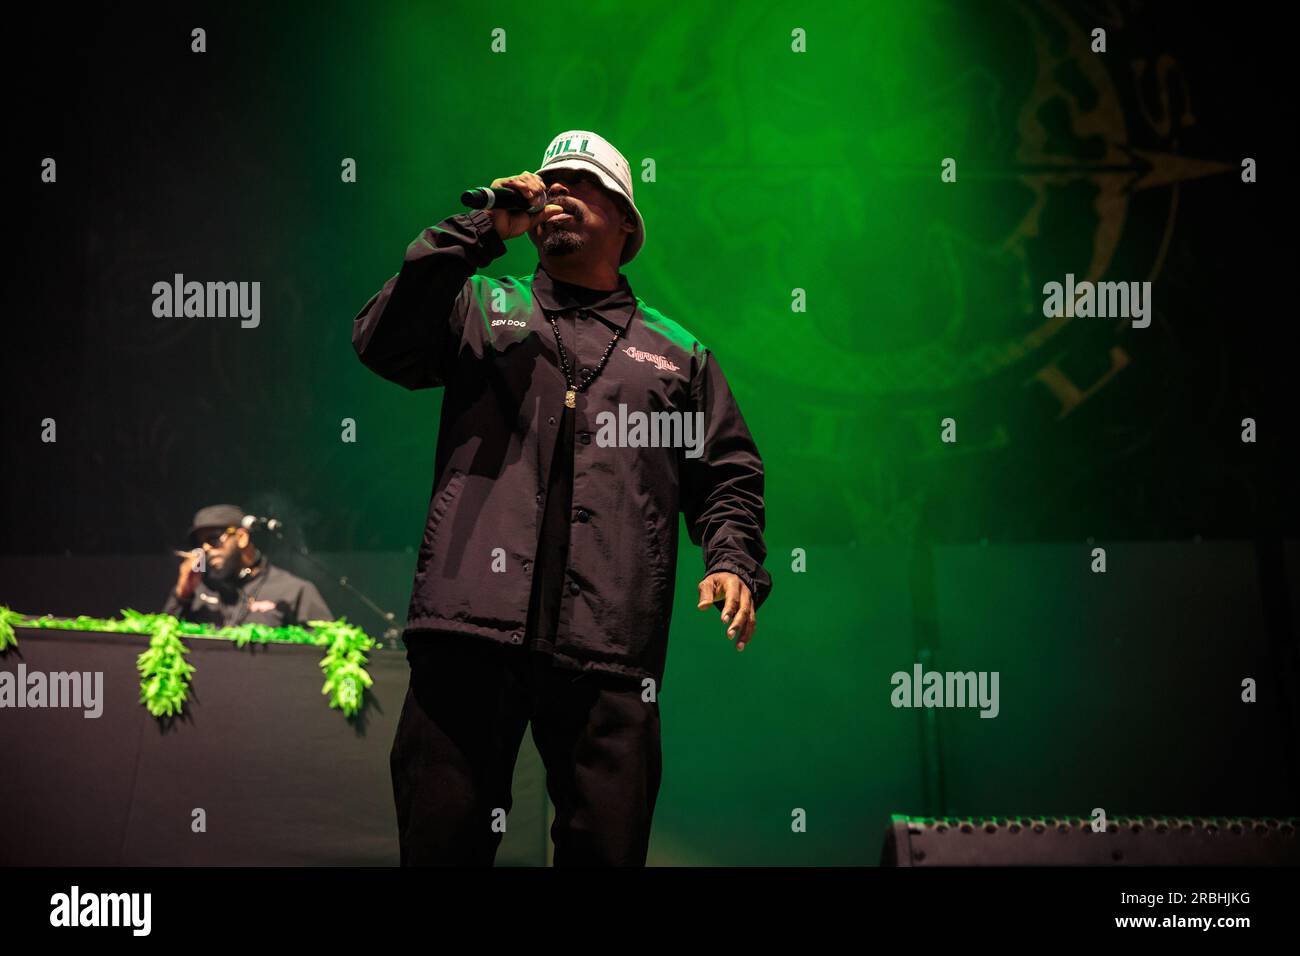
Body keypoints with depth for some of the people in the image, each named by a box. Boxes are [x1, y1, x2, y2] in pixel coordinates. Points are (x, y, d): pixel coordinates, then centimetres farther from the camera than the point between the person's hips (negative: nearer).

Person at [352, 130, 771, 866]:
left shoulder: (676, 351, 23)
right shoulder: (483, 307, 20)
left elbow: (729, 475, 20)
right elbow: (384, 341, 3)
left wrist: (733, 559, 1)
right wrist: (481, 232, 2)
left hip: (610, 644, 1)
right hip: (473, 625, -1)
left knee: (608, 847, -3)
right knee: (444, 840, -4)